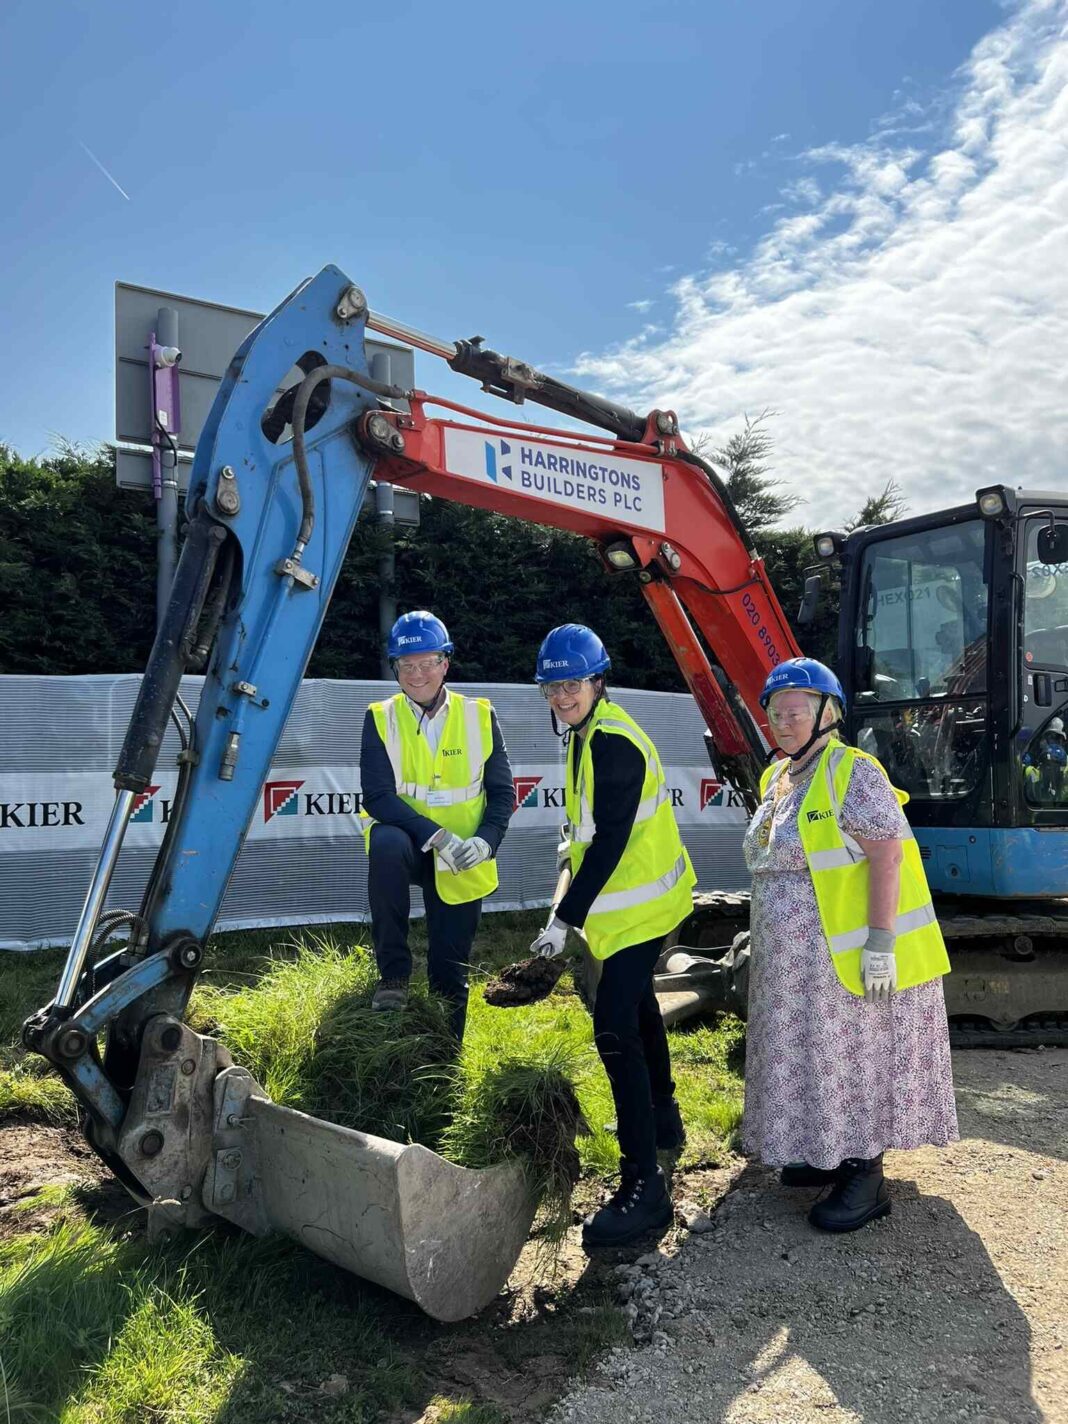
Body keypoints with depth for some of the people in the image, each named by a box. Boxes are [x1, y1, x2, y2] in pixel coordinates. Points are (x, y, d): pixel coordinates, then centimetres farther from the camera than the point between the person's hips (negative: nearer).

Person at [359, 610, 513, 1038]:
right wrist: (436, 836, -27)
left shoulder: (479, 716, -1)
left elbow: (502, 793, 1)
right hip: (406, 844, -1)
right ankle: (393, 974, -20)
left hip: (462, 864, 2)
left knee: (450, 975, 6)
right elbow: (376, 796, -15)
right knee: (387, 843, -37)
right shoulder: (381, 718, -6)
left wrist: (485, 840, -19)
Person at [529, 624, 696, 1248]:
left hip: (637, 905, -11)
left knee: (616, 1031, -15)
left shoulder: (613, 744, -23)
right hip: (646, 899, 11)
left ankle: (644, 1185, -10)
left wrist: (564, 921, -28)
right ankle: (663, 1117, 45)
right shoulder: (592, 734, 9)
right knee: (637, 1005, 25)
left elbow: (609, 844, -28)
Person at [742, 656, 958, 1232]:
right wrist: (769, 935, 20)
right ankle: (830, 1154, 32)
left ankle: (866, 1179, 15)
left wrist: (880, 941, -25)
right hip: (800, 961, 8)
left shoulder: (852, 772, -16)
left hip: (851, 955, -8)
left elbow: (887, 854, -21)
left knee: (857, 1060, 2)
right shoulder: (779, 779, 10)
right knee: (816, 1057, 16)